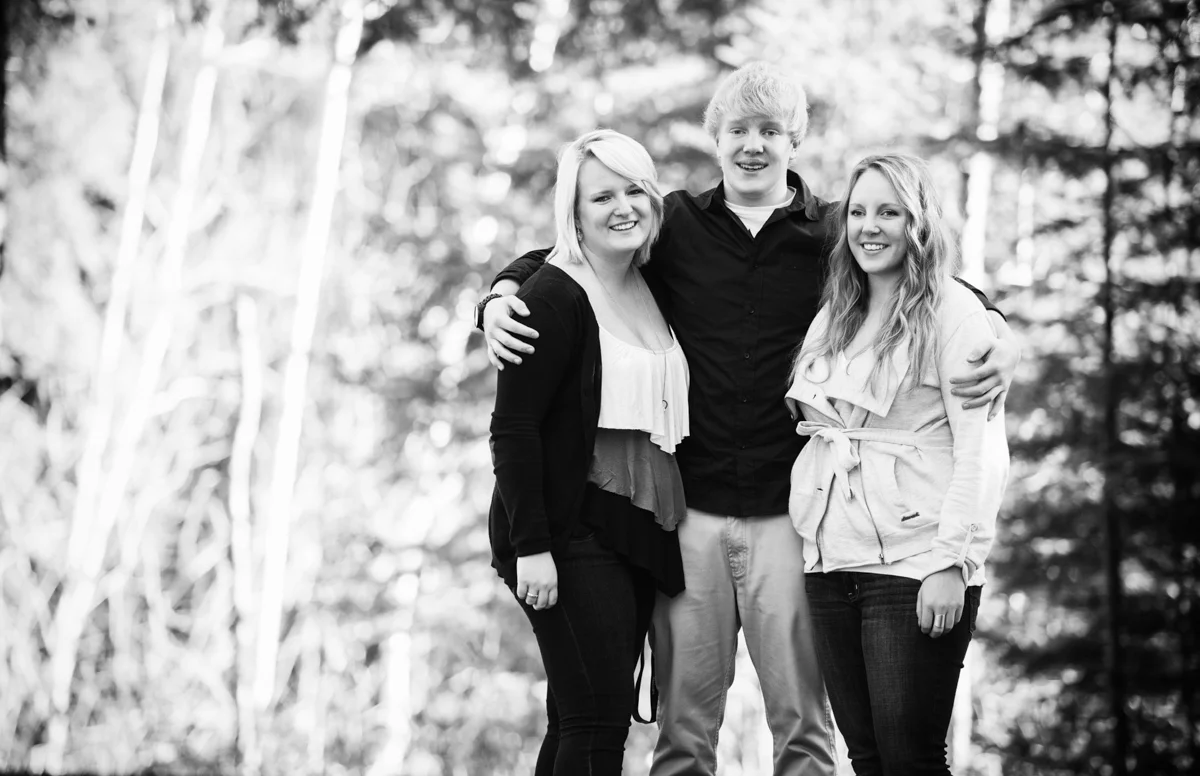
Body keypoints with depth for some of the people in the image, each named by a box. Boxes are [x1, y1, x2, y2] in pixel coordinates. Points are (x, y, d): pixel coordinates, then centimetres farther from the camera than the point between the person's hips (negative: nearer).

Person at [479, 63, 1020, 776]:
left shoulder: (834, 233, 4)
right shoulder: (676, 225, 7)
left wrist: (1001, 337, -12)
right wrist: (501, 297, -6)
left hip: (790, 510, -1)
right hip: (689, 507, 1)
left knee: (802, 718, 4)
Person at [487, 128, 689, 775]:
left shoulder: (648, 292, 13)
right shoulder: (554, 296, -11)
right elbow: (513, 428, -15)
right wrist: (531, 546, -20)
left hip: (636, 534, 8)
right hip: (570, 536, -8)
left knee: (582, 720, 10)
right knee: (596, 719, -10)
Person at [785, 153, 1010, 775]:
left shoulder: (952, 311, -4)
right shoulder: (834, 317, 16)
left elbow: (981, 446, -10)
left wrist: (951, 562, -16)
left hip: (915, 564, -6)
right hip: (831, 562, 6)